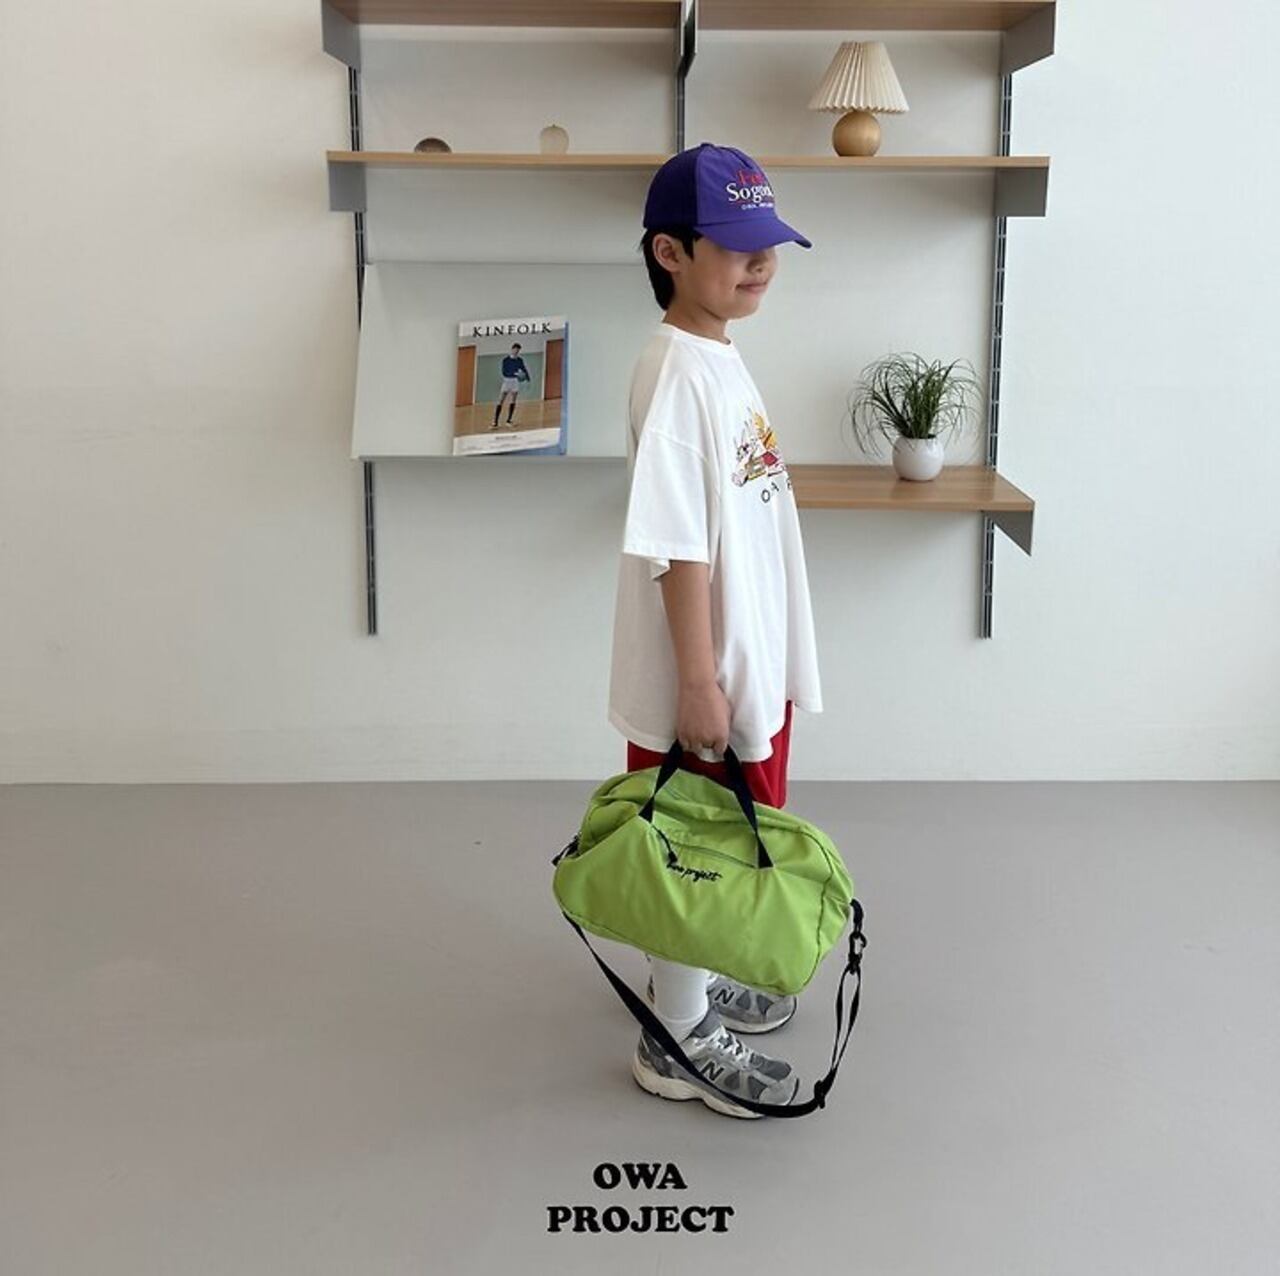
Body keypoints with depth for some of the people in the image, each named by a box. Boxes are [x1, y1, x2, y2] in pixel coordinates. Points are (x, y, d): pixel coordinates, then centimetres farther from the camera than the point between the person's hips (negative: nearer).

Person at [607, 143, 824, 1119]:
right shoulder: (678, 374, -21)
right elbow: (676, 547, -24)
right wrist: (700, 682, -23)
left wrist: (752, 670, 18)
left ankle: (697, 981, 41)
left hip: (752, 663, 9)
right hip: (702, 675, -9)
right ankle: (678, 1038, 21)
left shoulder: (724, 360, 9)